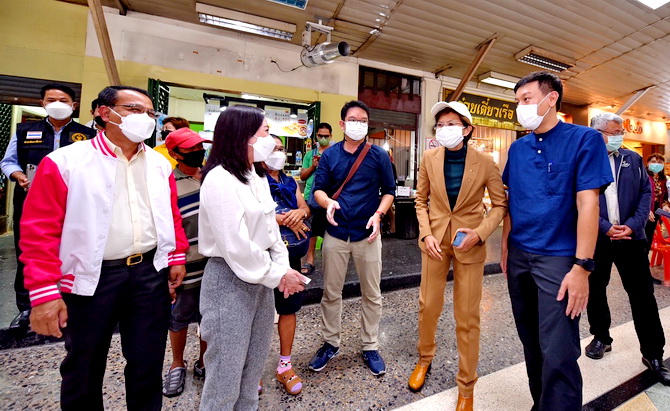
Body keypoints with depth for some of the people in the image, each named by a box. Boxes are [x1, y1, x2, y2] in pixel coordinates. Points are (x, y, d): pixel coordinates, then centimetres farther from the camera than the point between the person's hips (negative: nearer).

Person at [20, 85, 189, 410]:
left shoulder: (160, 164, 7)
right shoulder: (64, 162, -6)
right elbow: (40, 230, -8)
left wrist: (177, 259, 7)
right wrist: (45, 292, -11)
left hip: (150, 273, 3)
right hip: (92, 278, -2)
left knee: (148, 364, 16)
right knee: (84, 368, 18)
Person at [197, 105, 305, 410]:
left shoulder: (256, 178, 9)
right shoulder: (219, 180, -17)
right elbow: (236, 244, -22)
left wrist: (281, 267, -3)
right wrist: (276, 275, -15)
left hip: (260, 277, 8)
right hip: (230, 279, -8)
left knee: (255, 360, 21)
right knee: (226, 366, 9)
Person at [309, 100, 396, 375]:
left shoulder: (379, 155, 0)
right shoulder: (329, 155, 3)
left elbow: (389, 190, 3)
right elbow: (318, 188, 1)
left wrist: (378, 214, -15)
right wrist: (327, 202, -22)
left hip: (367, 234, 0)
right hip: (335, 233, 1)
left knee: (372, 294, 11)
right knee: (331, 293, 12)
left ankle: (370, 347, 30)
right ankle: (330, 343, 32)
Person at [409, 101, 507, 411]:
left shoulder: (485, 163, -10)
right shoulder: (429, 158, -4)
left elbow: (501, 205, -2)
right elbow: (421, 200, 4)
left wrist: (480, 233, -17)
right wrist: (426, 234, -8)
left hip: (470, 244, -2)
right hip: (436, 239, 2)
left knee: (467, 316, 7)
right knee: (428, 305, 12)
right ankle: (425, 358, 42)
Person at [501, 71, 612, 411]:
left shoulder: (585, 139, -6)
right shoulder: (518, 147, 9)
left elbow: (587, 204, -12)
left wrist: (582, 267, -17)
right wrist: (506, 247, 10)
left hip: (558, 258, -5)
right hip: (519, 255, 6)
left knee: (558, 354, -3)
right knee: (530, 342, 18)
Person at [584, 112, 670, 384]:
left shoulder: (633, 159, 9)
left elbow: (646, 193, 5)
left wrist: (633, 225, -8)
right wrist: (606, 228, -14)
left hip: (631, 237, 2)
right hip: (595, 239, -2)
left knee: (643, 295, 6)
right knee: (595, 291, 10)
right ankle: (601, 338, 29)